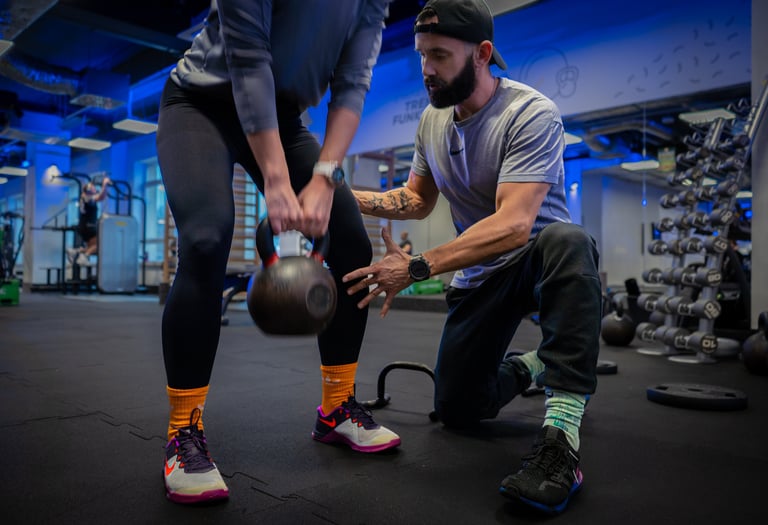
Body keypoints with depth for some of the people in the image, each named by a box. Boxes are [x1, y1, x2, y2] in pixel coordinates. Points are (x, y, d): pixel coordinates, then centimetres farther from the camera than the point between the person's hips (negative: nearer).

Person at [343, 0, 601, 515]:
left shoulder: (531, 113, -22)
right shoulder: (432, 119, 1)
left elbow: (513, 224, -34)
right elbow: (417, 199, 11)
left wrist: (418, 267, -42)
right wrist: (351, 196, -6)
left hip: (539, 257, -5)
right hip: (479, 274, 6)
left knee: (568, 240, -42)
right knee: (456, 408, 0)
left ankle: (561, 439, -37)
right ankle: (529, 367, 31)